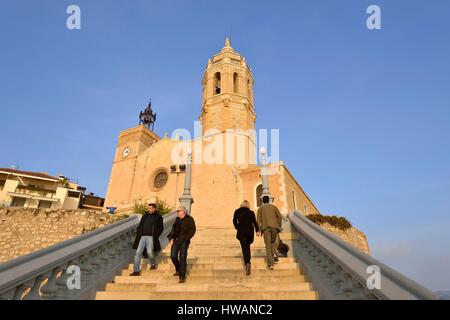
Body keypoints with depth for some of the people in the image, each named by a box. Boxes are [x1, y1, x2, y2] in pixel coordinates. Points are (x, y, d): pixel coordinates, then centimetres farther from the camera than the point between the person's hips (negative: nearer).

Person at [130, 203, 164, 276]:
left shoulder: (158, 217, 4)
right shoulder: (145, 216, 17)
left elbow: (161, 228, 5)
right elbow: (140, 226, 21)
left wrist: (156, 236, -4)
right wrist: (138, 234, 8)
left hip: (151, 237, -4)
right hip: (142, 237, 4)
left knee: (150, 252, -11)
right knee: (138, 252, -2)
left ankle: (153, 264, 19)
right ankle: (136, 271, 5)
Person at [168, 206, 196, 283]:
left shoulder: (189, 219, -1)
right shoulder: (177, 219, 17)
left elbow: (192, 230, -7)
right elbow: (173, 230, 20)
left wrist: (186, 239, -13)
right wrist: (171, 238, 5)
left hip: (184, 241, -5)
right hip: (175, 240, 5)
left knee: (182, 257, -9)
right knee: (173, 256, -1)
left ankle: (182, 277, -2)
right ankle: (178, 270, 27)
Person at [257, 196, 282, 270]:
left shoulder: (260, 208, 15)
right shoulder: (274, 206, 18)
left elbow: (258, 219, 3)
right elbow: (279, 216, 5)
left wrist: (259, 230, 2)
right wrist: (279, 227, 11)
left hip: (266, 227, -1)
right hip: (274, 227, 1)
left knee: (268, 246, 2)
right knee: (273, 242, 25)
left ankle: (270, 264, -9)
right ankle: (274, 255, 0)